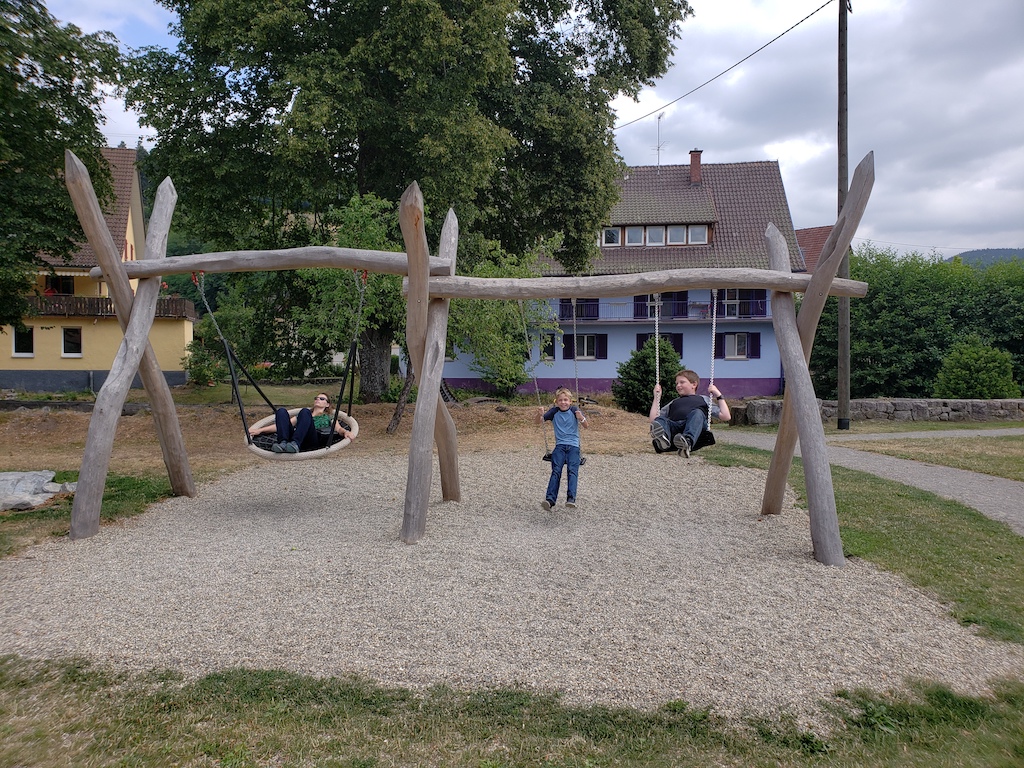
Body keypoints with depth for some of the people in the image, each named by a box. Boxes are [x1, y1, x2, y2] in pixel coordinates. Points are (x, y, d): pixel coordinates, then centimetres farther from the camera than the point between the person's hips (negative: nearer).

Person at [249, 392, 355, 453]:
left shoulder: (329, 417, 30)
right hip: (293, 437, 3)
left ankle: (295, 444, -47)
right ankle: (283, 443, -39)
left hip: (312, 441, -3)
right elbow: (280, 424, 31)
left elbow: (339, 428, 9)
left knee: (305, 412, -27)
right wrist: (259, 430, 20)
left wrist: (346, 432, -16)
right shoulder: (301, 415, 40)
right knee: (281, 411, -16)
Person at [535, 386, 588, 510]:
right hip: (560, 445, 1)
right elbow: (538, 421, 4)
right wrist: (540, 415, -19)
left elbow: (585, 425, -6)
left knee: (572, 470, -19)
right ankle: (550, 499, -25)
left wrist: (581, 418, -29)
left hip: (574, 445, -1)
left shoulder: (574, 410, 1)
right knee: (556, 471, -14)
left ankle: (571, 498, -26)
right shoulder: (554, 411, 6)